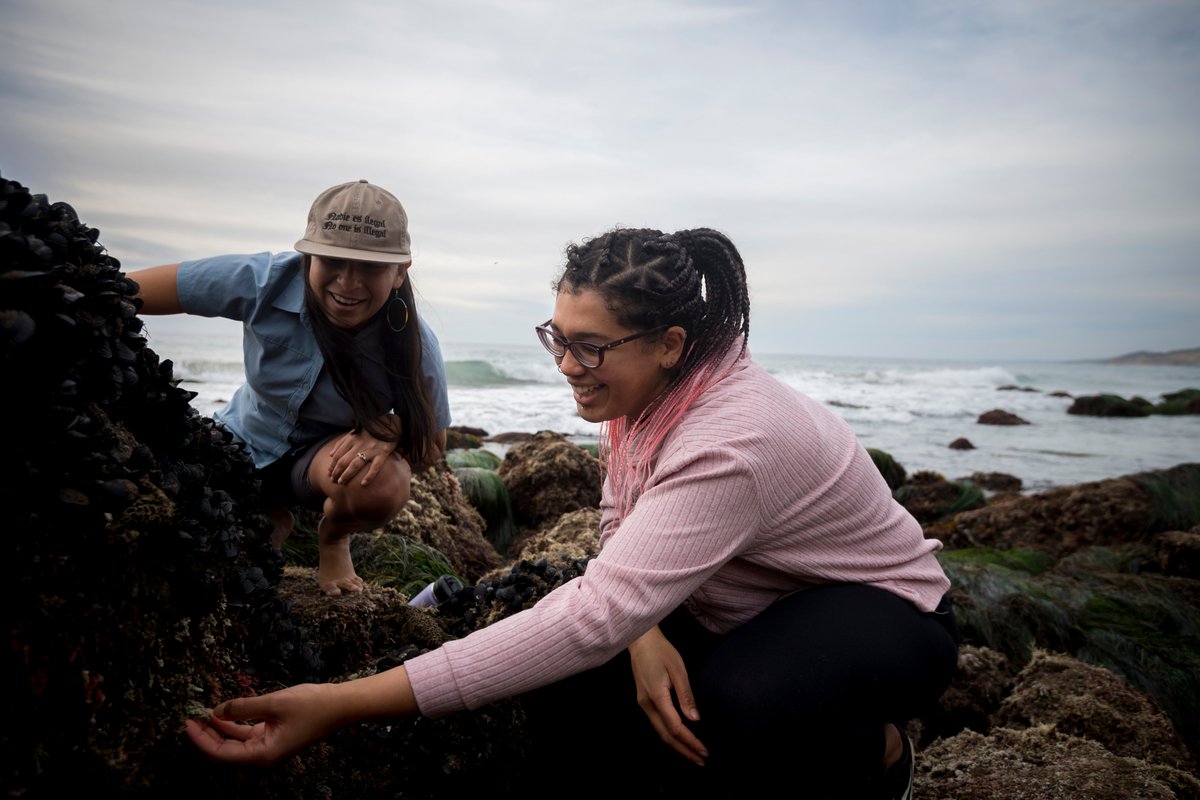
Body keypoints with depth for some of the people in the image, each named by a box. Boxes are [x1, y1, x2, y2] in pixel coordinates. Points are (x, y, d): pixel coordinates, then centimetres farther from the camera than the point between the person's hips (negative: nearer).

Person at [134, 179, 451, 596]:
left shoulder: (416, 348, -26)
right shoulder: (266, 281, -28)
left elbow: (433, 444, -14)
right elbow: (124, 292, -21)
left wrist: (391, 431, -35)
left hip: (333, 454, -1)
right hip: (245, 441, 2)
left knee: (385, 483, -37)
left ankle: (333, 538, 2)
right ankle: (271, 521, 21)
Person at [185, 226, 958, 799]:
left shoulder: (729, 444, -38)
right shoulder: (643, 393, -11)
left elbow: (596, 613, -45)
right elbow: (623, 533, -2)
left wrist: (347, 703, -46)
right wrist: (644, 632, -26)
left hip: (881, 611, -5)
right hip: (749, 608, 6)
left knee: (727, 720, -38)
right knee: (564, 687, -18)